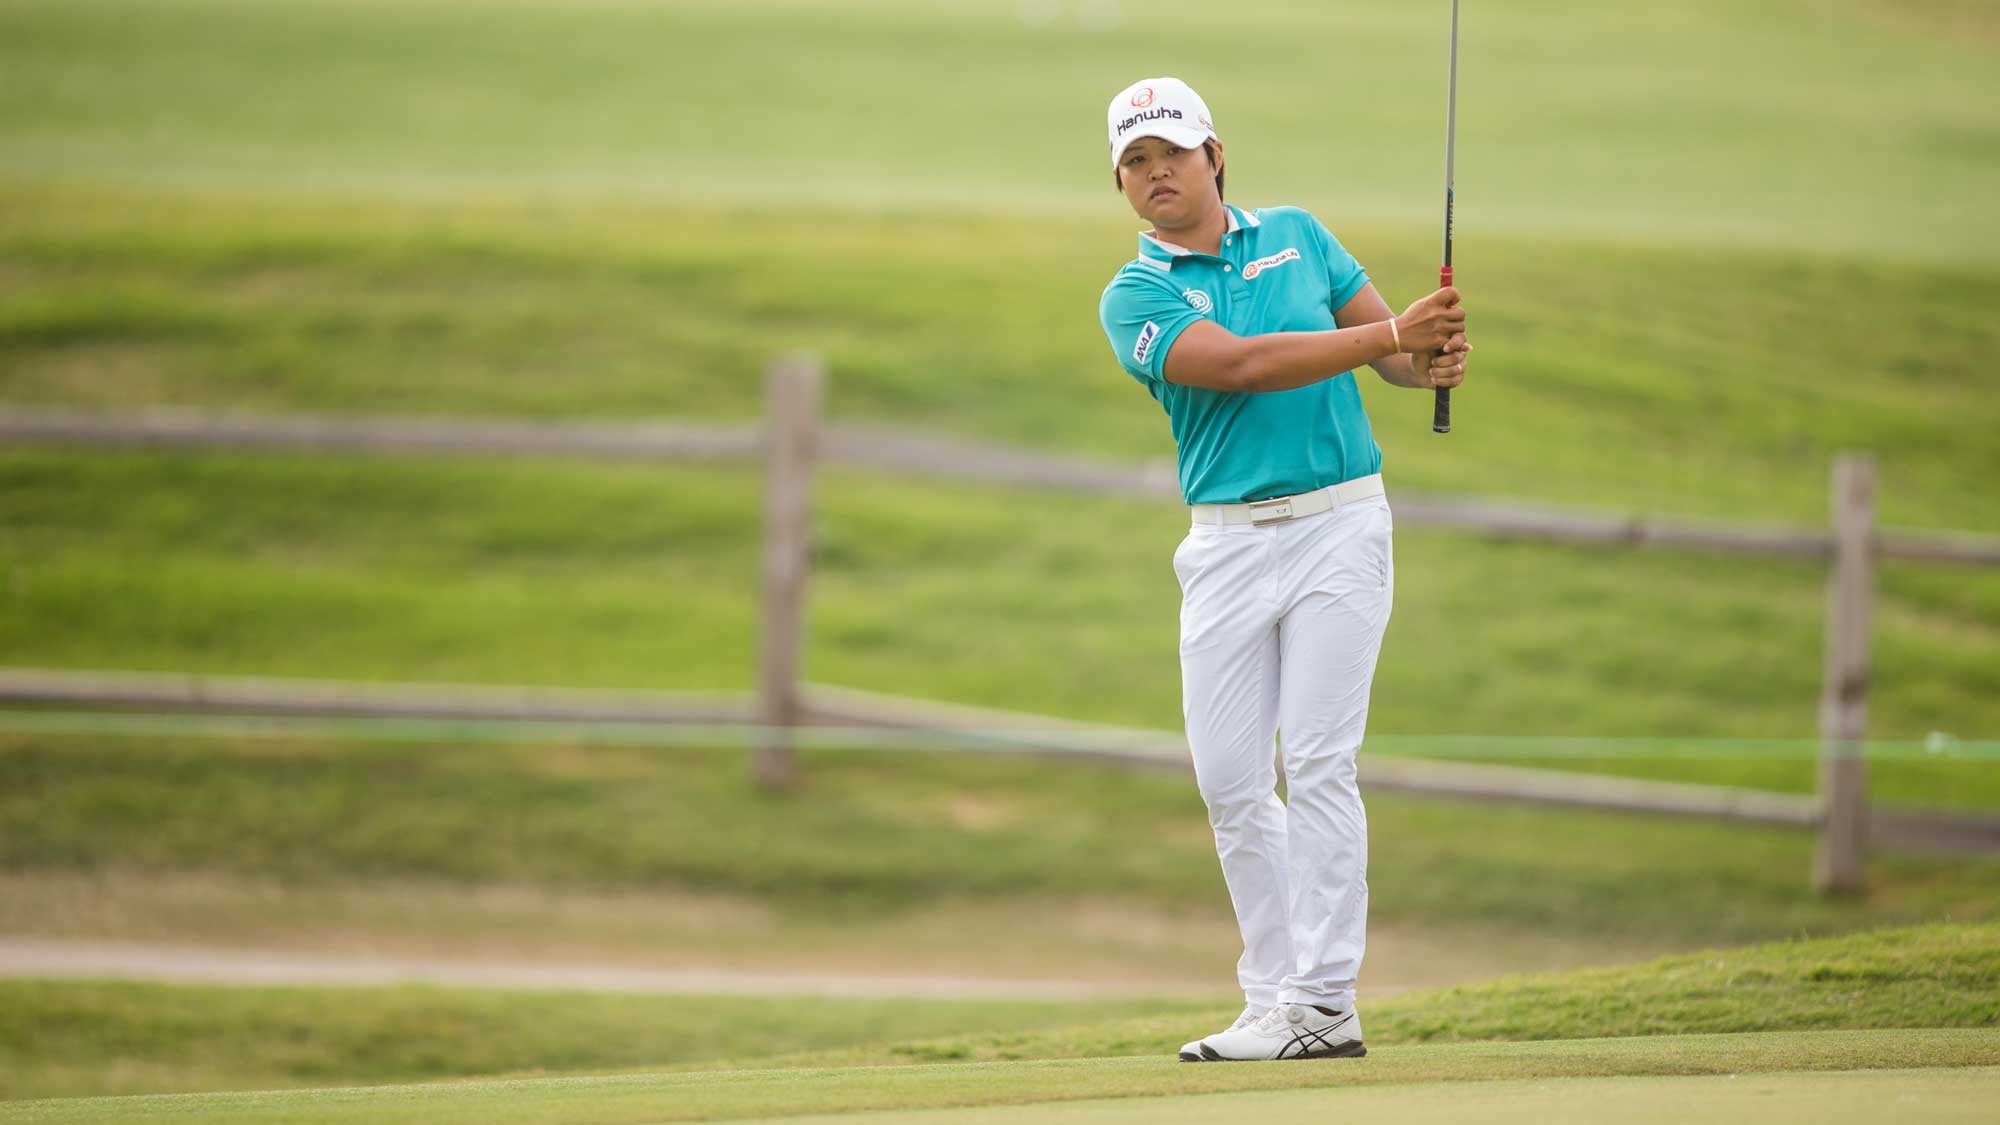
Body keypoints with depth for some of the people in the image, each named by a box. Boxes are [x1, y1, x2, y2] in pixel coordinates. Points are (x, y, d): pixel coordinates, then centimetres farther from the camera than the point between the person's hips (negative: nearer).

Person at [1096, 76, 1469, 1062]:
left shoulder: (1299, 236, 9)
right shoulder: (1135, 297, 0)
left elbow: (1394, 351, 10)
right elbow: (1240, 364, -16)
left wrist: (1432, 362, -15)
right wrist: (1391, 334, -23)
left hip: (1338, 525, -1)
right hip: (1228, 540, 1)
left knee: (1317, 762, -9)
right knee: (1229, 776, -1)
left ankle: (1321, 1005, -12)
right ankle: (1275, 995, 8)